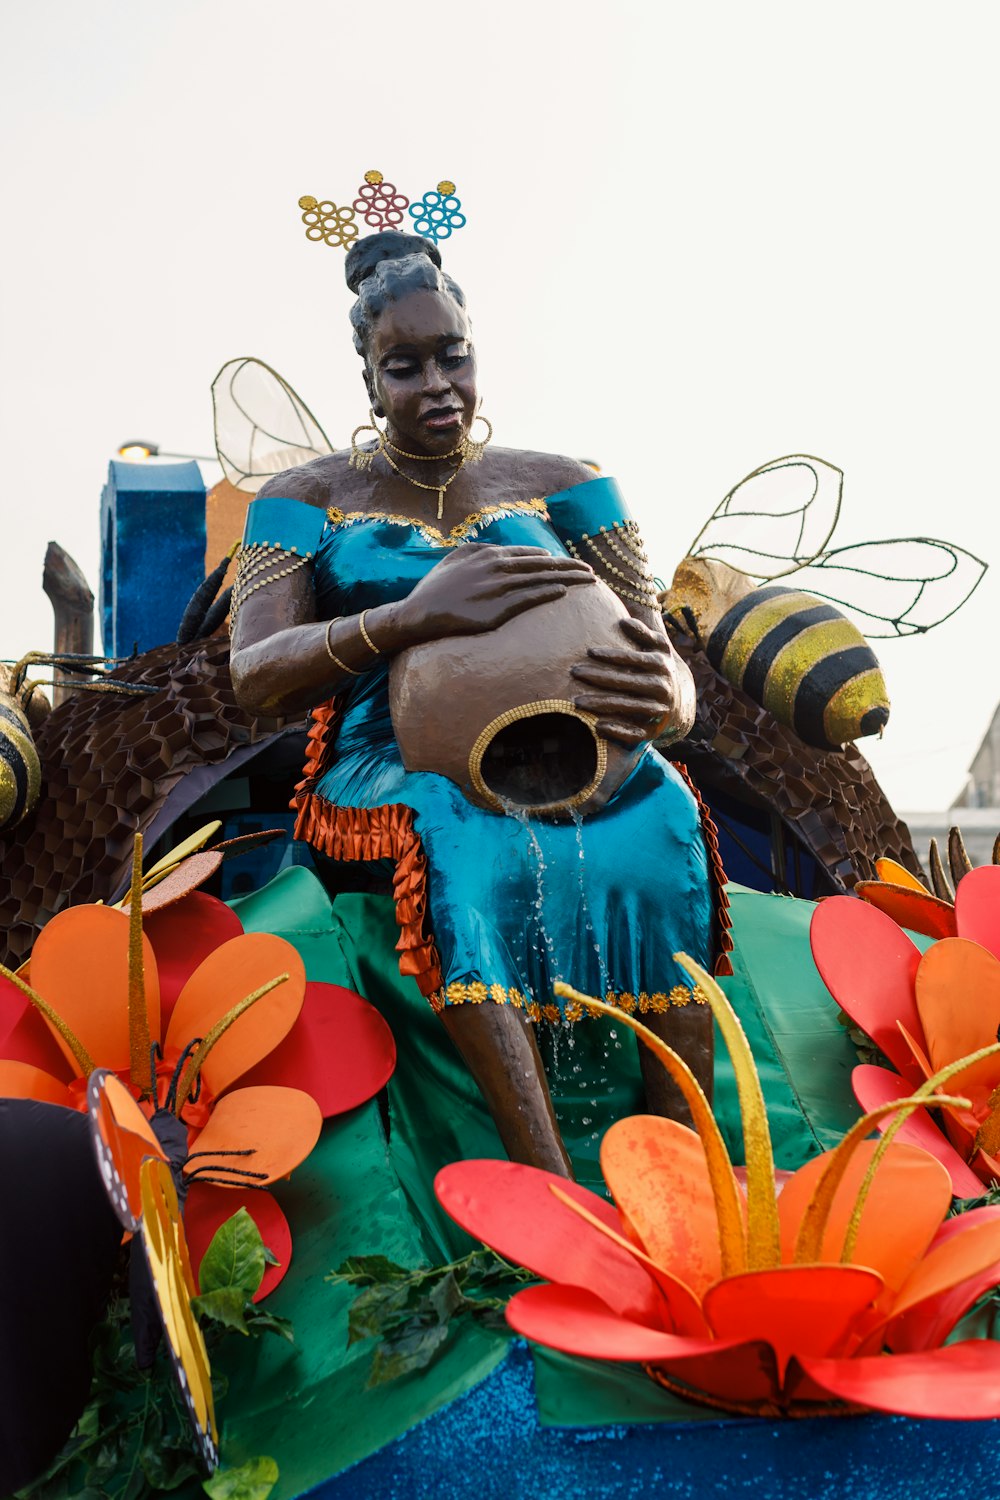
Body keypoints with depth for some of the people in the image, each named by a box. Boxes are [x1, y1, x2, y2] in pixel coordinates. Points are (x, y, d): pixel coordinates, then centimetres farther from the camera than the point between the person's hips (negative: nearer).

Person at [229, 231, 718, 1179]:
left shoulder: (557, 487, 15)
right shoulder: (309, 500, 11)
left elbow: (670, 673, 7)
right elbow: (254, 679, -5)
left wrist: (661, 698, -21)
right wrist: (416, 614, -23)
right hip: (387, 769, -1)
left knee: (658, 815, -33)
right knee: (456, 831, -38)